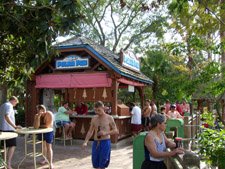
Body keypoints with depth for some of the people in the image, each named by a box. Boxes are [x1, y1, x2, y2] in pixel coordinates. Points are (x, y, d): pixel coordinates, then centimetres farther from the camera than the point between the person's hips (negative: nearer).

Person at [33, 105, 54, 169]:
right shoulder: (37, 116, -14)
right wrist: (38, 117, -34)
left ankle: (50, 163, -5)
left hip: (48, 132, -5)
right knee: (43, 145, 18)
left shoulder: (49, 114, -26)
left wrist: (40, 125, -15)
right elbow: (35, 126, -25)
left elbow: (47, 125, -31)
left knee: (49, 147, -8)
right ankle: (45, 159, 35)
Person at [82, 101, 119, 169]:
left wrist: (105, 133, -17)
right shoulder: (94, 119, 8)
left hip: (105, 142, -4)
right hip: (95, 143, 4)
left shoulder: (109, 118, -3)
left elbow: (116, 131, -3)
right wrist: (85, 142, -1)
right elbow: (90, 131, 12)